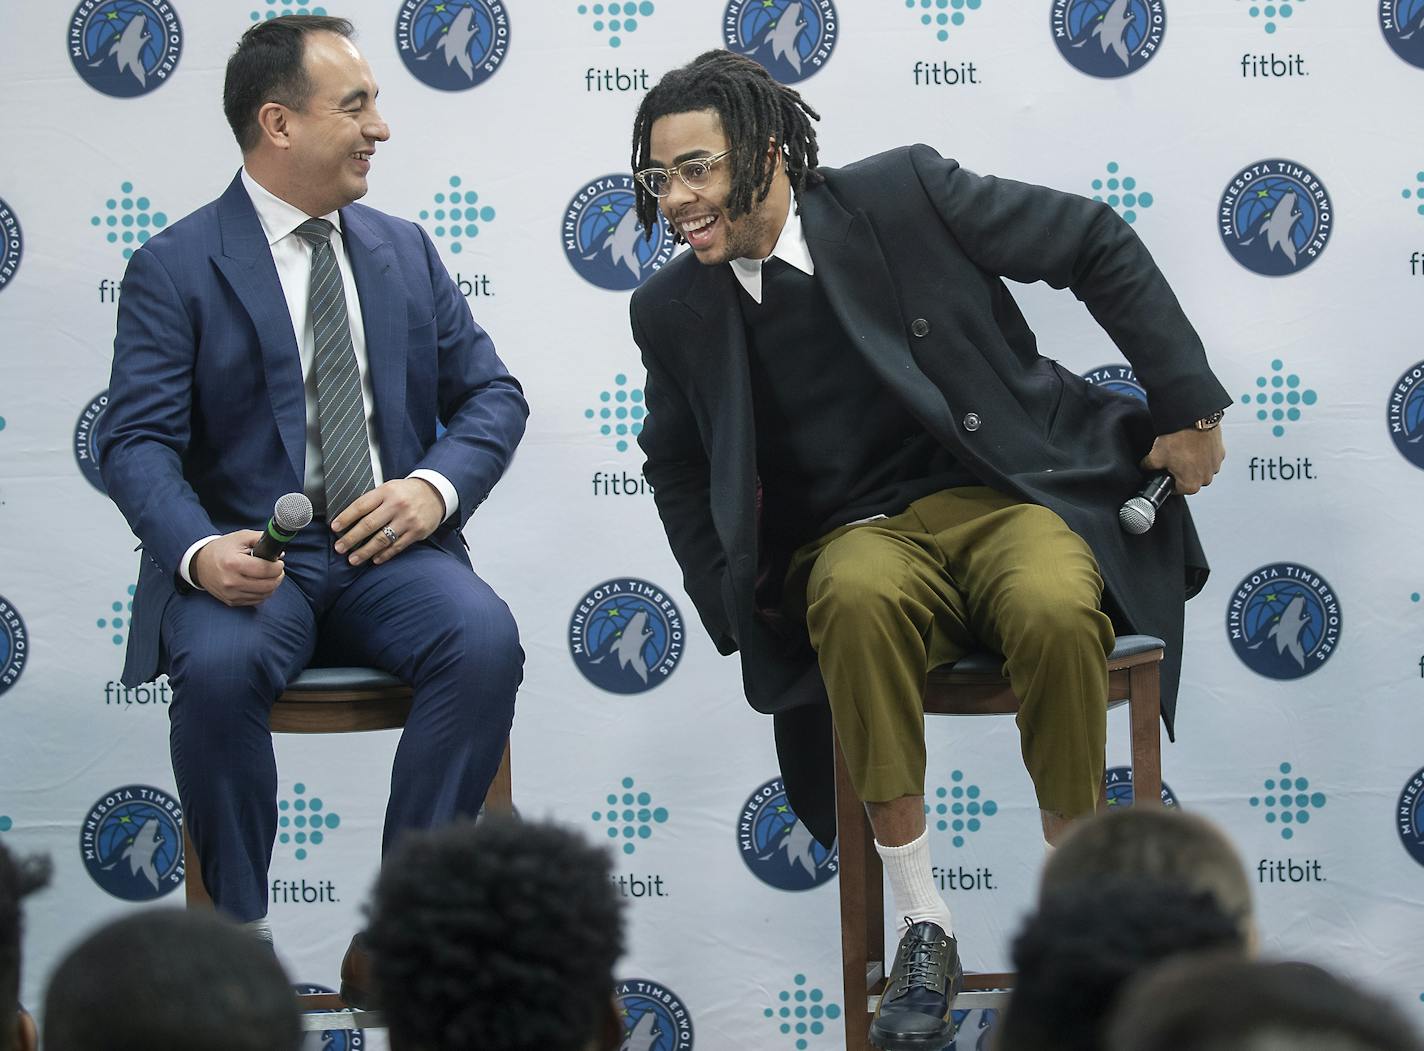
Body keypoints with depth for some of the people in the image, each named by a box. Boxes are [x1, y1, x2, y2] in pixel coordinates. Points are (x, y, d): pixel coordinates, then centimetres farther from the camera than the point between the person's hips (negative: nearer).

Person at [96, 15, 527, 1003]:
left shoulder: (405, 250, 15)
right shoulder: (175, 269, 1)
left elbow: (491, 394, 14)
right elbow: (139, 441, -8)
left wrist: (435, 486, -9)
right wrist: (198, 550, -29)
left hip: (386, 551, 3)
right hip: (249, 560, -3)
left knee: (484, 638, -29)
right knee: (219, 665, -36)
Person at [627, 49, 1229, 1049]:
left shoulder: (903, 193, -7)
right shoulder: (675, 309, 4)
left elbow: (1100, 245, 1)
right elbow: (678, 465, 23)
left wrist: (1187, 404, -2)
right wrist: (736, 605, 10)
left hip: (1010, 498, -1)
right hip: (858, 540, 2)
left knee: (1054, 614, -36)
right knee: (858, 602, -36)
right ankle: (924, 929, -26)